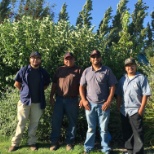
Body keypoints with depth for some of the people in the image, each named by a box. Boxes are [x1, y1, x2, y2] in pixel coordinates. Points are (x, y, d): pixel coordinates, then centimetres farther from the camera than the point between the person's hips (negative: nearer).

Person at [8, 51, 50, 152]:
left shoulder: (43, 72, 3)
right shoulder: (23, 70, -2)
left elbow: (47, 84, 19)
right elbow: (17, 84, 7)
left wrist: (39, 91, 9)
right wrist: (24, 91, 6)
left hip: (38, 102, 2)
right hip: (25, 100, -1)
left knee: (34, 123, 8)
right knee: (21, 122, 4)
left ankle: (32, 142, 20)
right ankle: (15, 143, 13)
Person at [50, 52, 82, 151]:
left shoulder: (78, 70, 5)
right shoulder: (60, 70, 13)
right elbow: (54, 84, 13)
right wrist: (51, 97, 7)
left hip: (72, 100, -2)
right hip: (59, 99, 2)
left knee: (72, 122, 5)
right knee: (56, 121, 3)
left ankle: (69, 142, 16)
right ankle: (55, 142, 14)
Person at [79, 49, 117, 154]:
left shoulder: (107, 70, -1)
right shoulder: (86, 71, 7)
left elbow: (112, 87, -2)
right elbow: (81, 87, 9)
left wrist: (108, 101, -9)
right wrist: (84, 100, -2)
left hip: (103, 104, -2)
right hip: (90, 104, 2)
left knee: (104, 129, 7)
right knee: (91, 128, 12)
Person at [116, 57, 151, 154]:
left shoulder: (141, 78, -6)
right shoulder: (123, 79, 11)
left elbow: (145, 94, -10)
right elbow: (119, 94, 15)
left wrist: (141, 109, -13)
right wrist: (118, 107, 8)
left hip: (135, 111, -6)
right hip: (124, 111, 6)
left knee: (137, 133, -1)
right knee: (127, 132, 15)